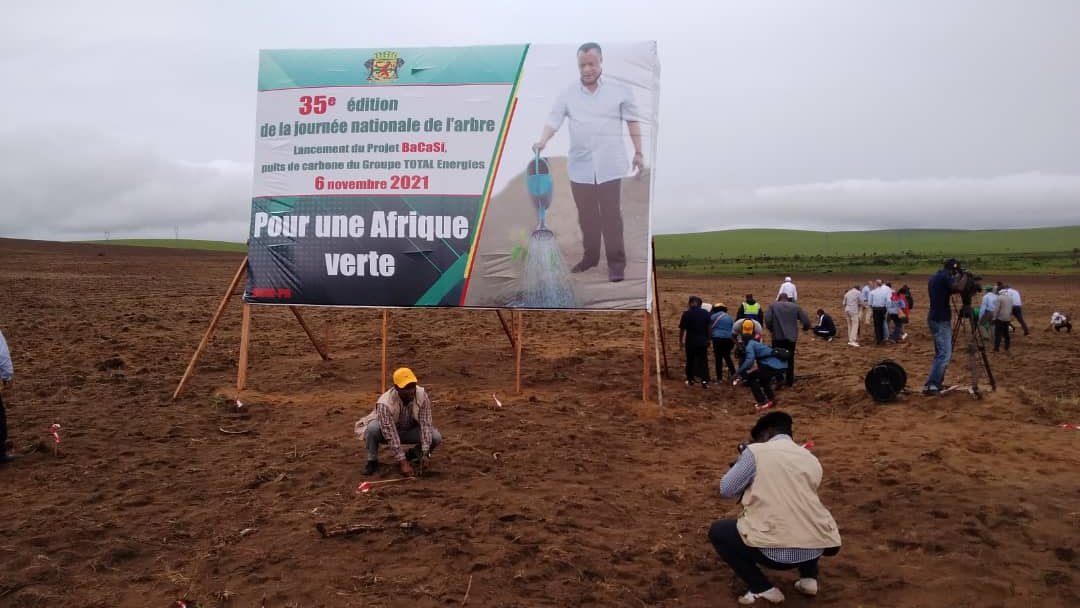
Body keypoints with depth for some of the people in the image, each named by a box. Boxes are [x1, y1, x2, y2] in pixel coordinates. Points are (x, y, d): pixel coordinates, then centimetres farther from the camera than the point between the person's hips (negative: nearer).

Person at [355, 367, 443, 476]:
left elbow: (426, 424, -24)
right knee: (373, 428, -36)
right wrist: (402, 462, -36)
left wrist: (424, 453, -31)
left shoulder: (422, 395, -26)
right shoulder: (385, 404, -36)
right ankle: (372, 461, -10)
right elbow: (391, 436, -35)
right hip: (387, 430, -3)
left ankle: (413, 453, 8)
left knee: (436, 437, -23)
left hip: (410, 429, 3)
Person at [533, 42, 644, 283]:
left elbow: (633, 121, 6)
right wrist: (542, 141, -20)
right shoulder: (568, 93, 5)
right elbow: (554, 119, -2)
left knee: (611, 215, -2)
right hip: (580, 166, 3)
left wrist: (638, 152, 3)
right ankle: (590, 256, 26)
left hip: (609, 165, -2)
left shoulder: (619, 90, 1)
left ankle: (616, 262, 4)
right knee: (586, 215, 11)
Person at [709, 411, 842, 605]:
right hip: (817, 548, 6)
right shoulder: (812, 460, 16)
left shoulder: (755, 451, 1)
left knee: (717, 531, 19)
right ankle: (809, 578, 20)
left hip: (775, 550, -6)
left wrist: (742, 462, 23)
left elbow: (726, 490, 6)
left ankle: (763, 589, 9)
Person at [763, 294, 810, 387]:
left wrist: (771, 329, 8)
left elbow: (767, 320, -11)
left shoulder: (773, 306, 2)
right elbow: (806, 321, 2)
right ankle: (789, 381, 19)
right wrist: (805, 328, 24)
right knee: (790, 359, 14)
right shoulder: (795, 306, 6)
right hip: (791, 337, 2)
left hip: (778, 337, -2)